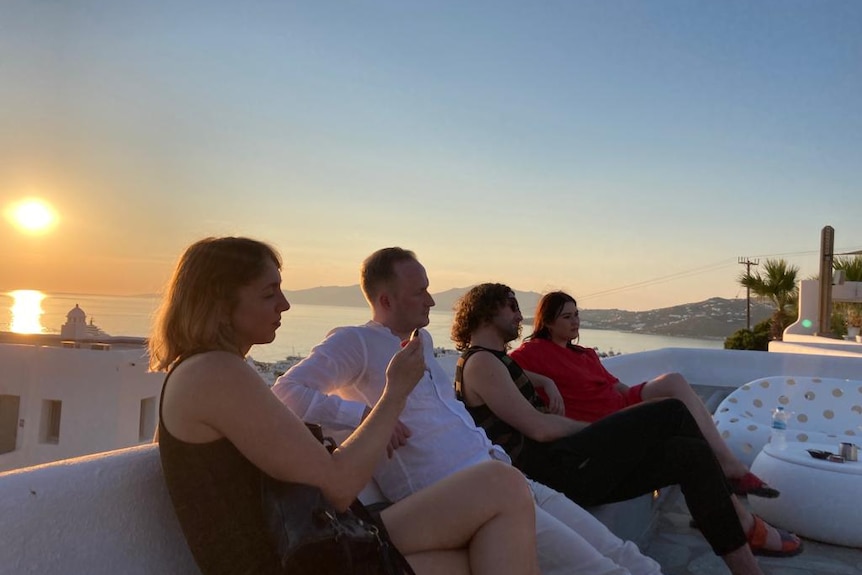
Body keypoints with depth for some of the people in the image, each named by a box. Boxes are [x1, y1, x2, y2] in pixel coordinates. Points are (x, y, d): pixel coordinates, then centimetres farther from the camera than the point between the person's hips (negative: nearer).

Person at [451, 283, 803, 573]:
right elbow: (540, 428, -16)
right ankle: (744, 525, 3)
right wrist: (597, 429, -4)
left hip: (566, 469, 10)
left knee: (690, 453, 1)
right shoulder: (480, 363, -8)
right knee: (671, 414, -11)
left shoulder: (497, 361, 25)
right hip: (553, 471, -10)